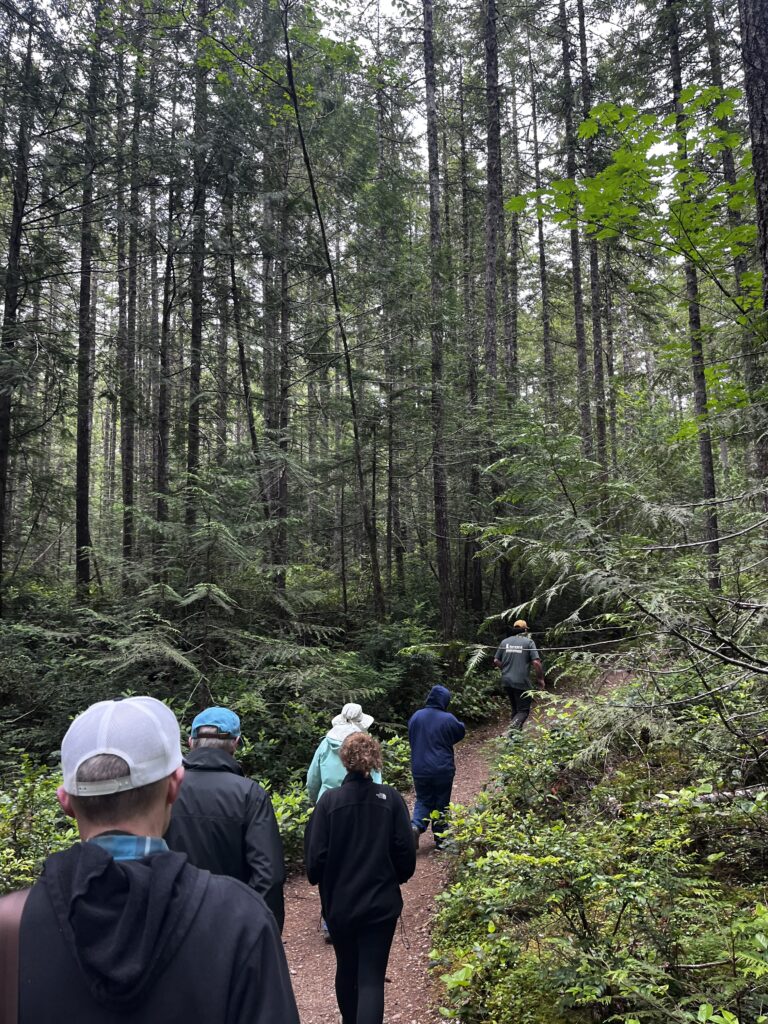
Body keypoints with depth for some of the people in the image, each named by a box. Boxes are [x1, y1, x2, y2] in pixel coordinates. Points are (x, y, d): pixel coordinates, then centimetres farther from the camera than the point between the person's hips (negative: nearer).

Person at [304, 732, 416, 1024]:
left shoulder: (329, 800, -12)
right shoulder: (391, 799, -10)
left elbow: (315, 855, -10)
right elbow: (405, 852, -6)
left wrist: (319, 881, 12)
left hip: (339, 903, 1)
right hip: (381, 903, -1)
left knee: (346, 969, 23)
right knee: (372, 977, 4)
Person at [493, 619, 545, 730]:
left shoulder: (504, 642, 7)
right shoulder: (528, 642, -5)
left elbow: (496, 661, 9)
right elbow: (536, 662, -12)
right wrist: (541, 679, 0)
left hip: (506, 681, 5)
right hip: (522, 682, -5)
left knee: (515, 709, 21)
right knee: (523, 710, 1)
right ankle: (513, 728, -24)